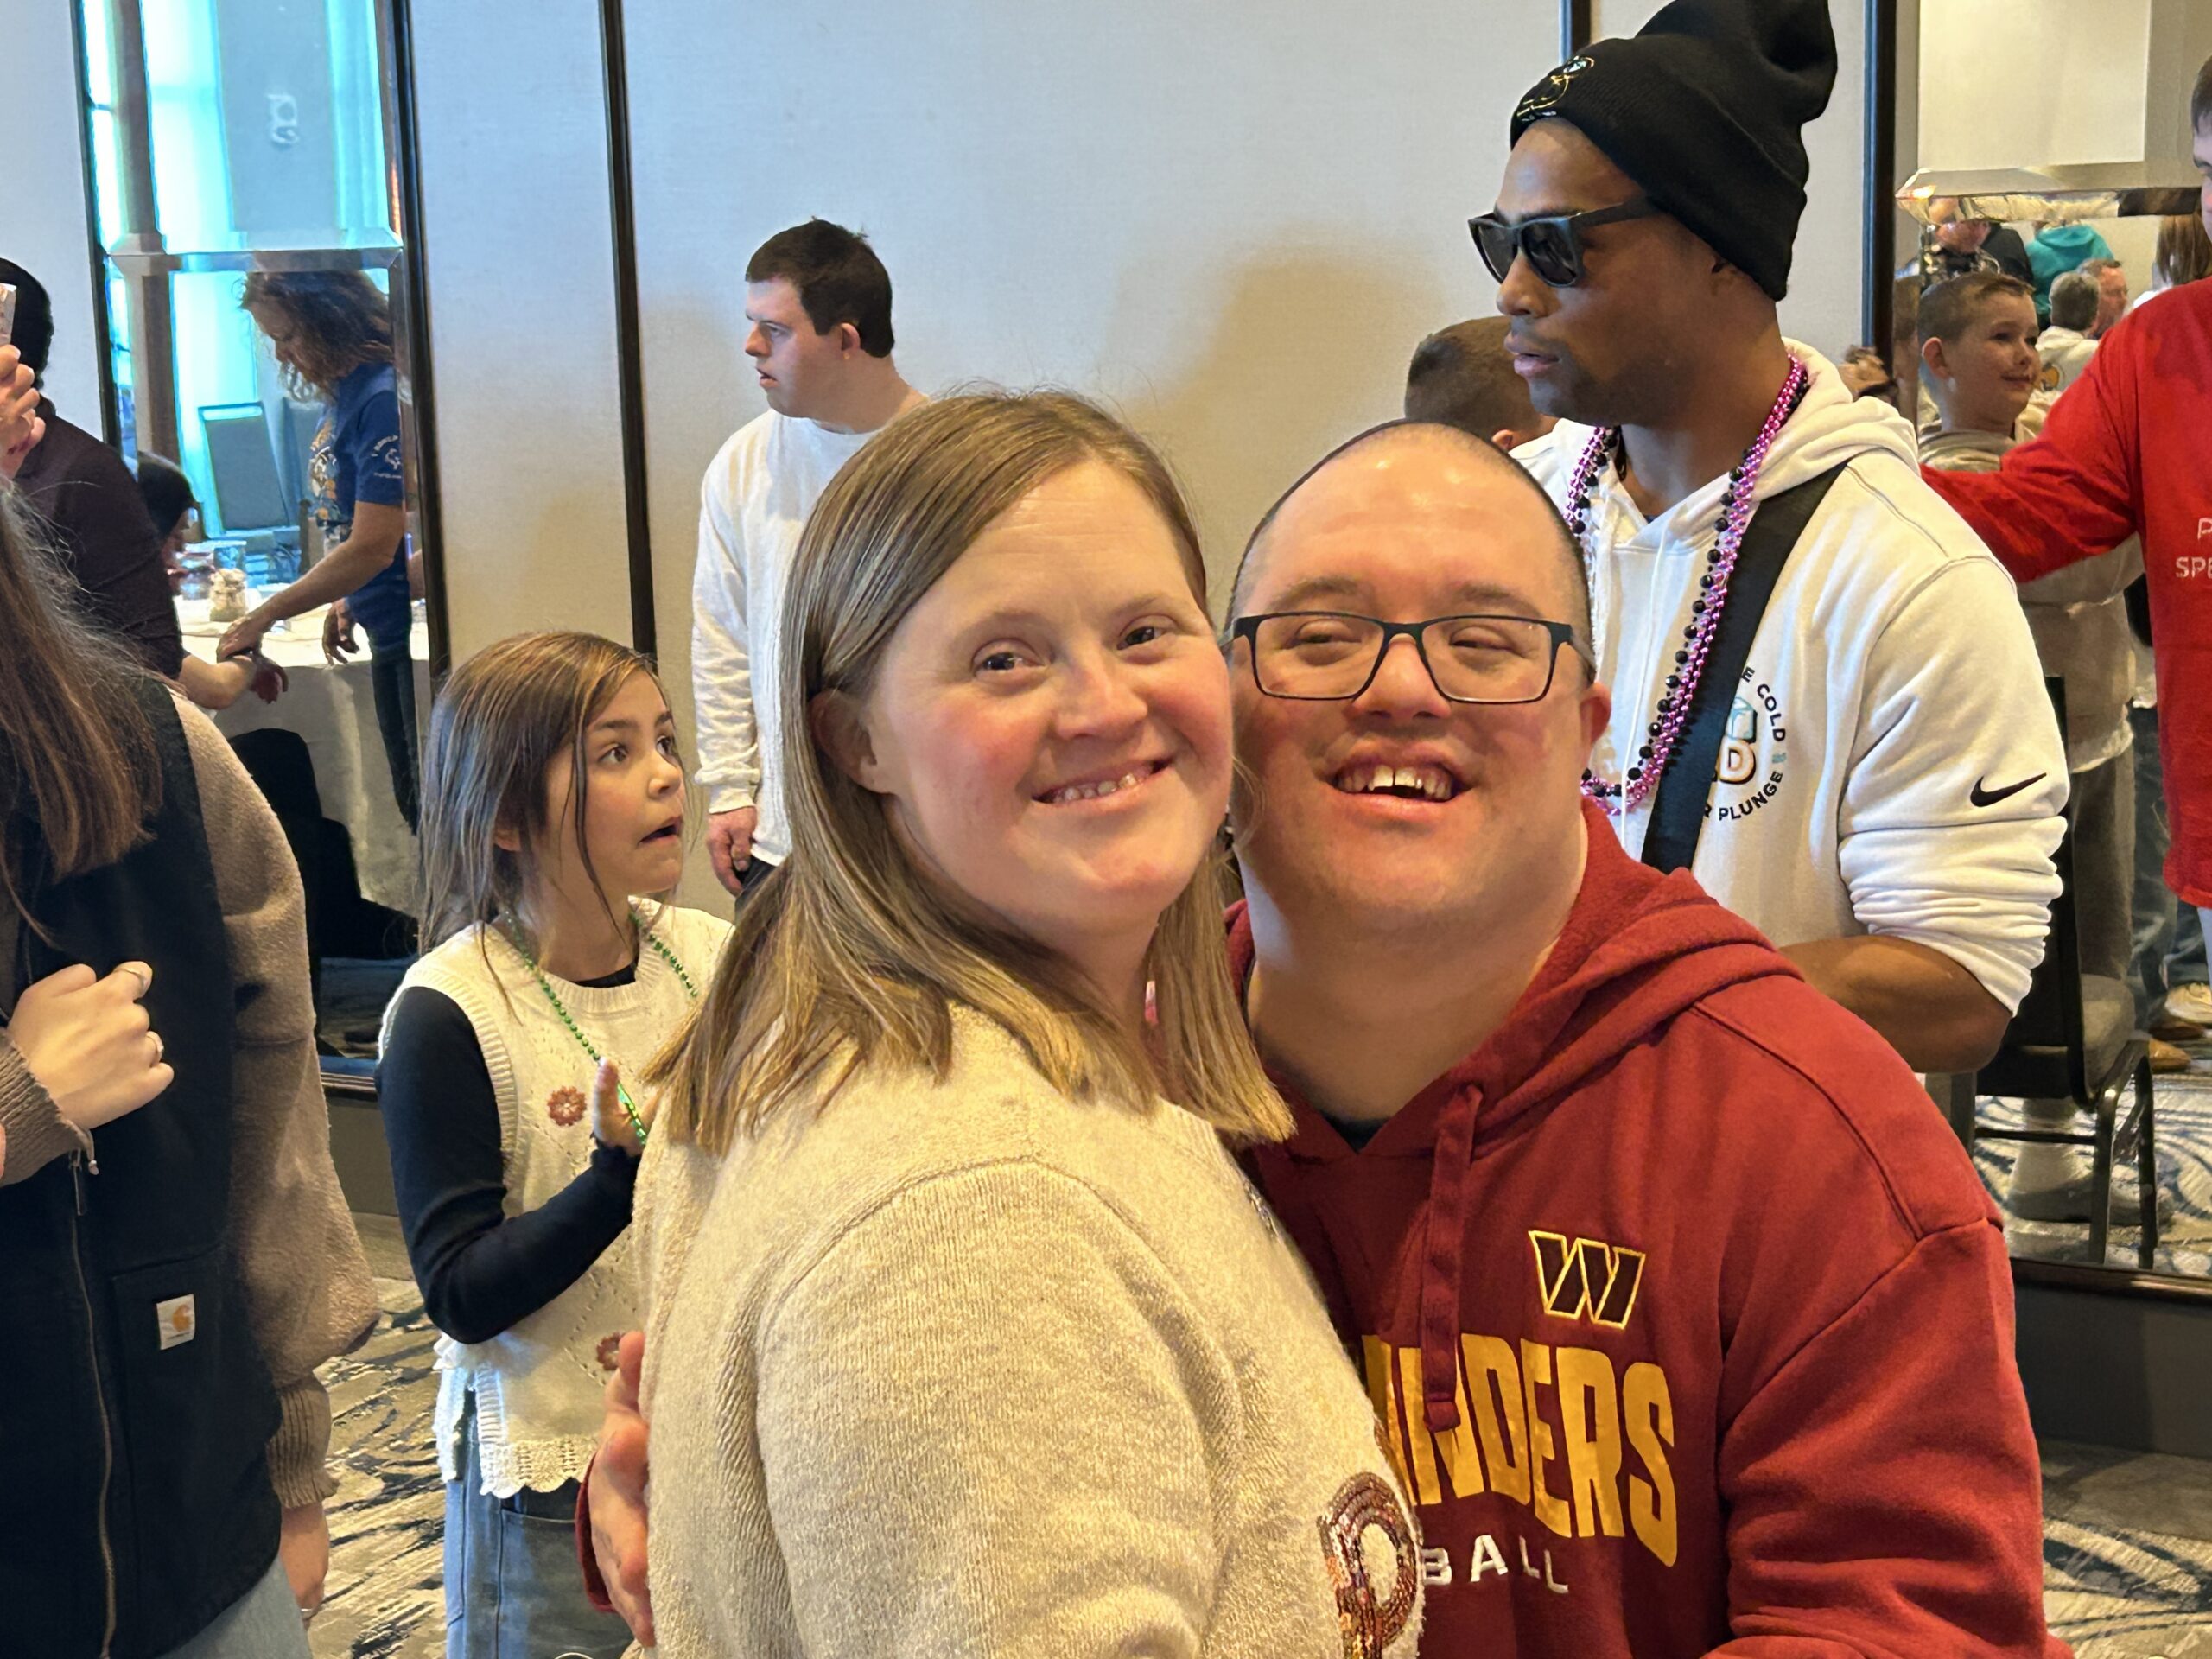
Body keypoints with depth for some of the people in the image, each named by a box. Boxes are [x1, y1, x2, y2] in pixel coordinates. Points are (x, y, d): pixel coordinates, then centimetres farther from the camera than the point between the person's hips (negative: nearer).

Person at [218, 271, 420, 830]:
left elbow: (372, 548, -21)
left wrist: (264, 616, -14)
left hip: (418, 634, -10)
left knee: (432, 803, -4)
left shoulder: (383, 397, -19)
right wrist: (345, 603, 10)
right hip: (386, 636, 10)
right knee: (414, 803, 16)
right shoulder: (339, 395, 8)